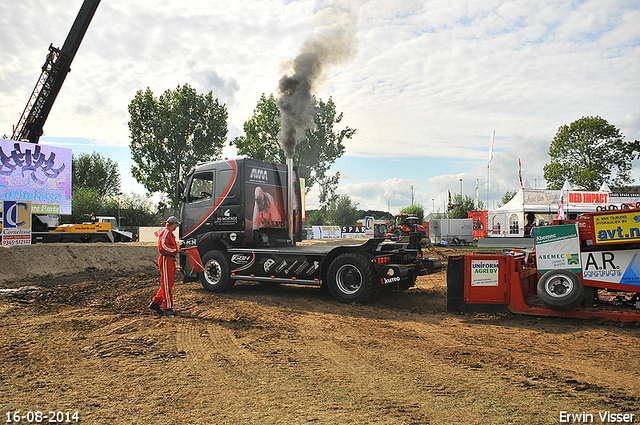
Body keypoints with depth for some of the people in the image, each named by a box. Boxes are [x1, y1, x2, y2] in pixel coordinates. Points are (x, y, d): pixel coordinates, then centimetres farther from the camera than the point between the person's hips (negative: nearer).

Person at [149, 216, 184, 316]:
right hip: (165, 260, -10)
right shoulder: (165, 232, -10)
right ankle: (167, 308, -3)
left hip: (170, 261, 10)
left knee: (169, 284, 13)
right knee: (166, 284, -7)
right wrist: (176, 250, -17)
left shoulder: (170, 233, 22)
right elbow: (163, 246, -21)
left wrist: (179, 250, 13)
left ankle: (155, 303, 21)